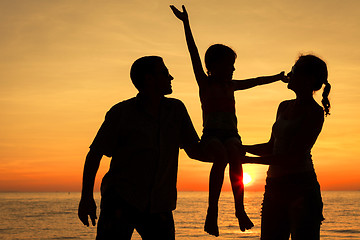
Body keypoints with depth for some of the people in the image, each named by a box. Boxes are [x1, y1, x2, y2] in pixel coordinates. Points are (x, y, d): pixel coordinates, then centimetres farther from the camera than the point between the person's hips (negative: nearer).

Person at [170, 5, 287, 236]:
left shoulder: (231, 86, 22)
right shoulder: (205, 83, 7)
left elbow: (255, 81, 36)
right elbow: (194, 54, 0)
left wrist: (278, 77, 47)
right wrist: (186, 23, -7)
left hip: (231, 135, 4)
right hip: (211, 135, -4)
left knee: (234, 156, -30)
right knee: (221, 156, -35)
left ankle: (240, 208, -34)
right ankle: (212, 211, -38)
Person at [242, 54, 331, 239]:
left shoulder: (314, 112, -8)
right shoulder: (284, 107, 17)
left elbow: (293, 158, -15)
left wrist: (250, 159, -14)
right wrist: (241, 148, 12)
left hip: (301, 189, -8)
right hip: (275, 188, 8)